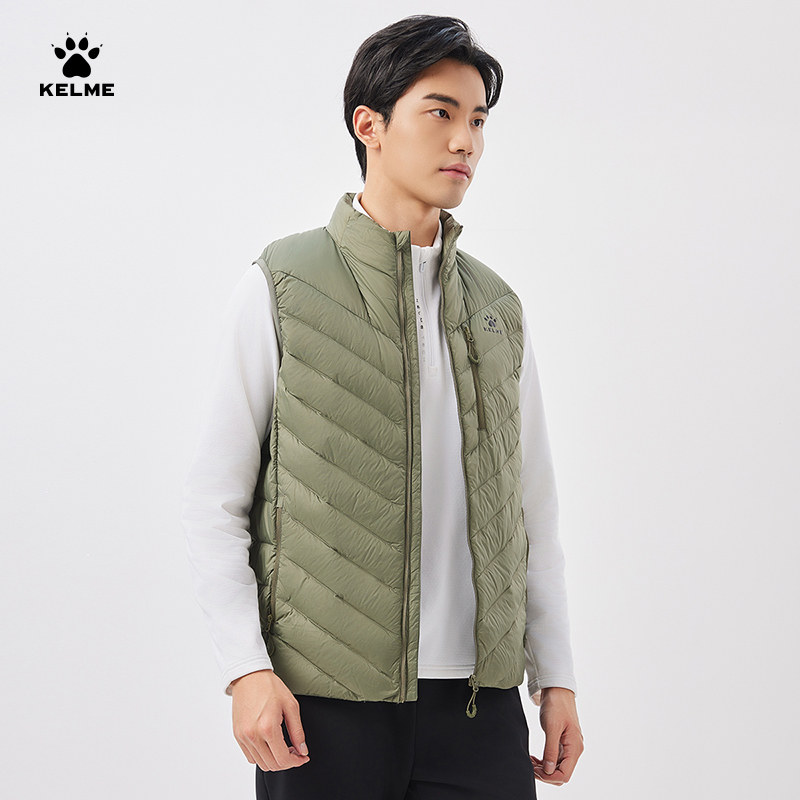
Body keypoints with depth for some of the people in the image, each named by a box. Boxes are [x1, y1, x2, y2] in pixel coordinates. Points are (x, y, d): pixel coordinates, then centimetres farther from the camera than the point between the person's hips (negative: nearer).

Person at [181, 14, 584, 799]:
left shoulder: (497, 309, 13)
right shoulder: (279, 289, 1)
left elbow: (532, 507, 16)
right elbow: (214, 503, -1)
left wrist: (555, 676, 12)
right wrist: (245, 669, -10)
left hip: (479, 702, 3)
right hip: (323, 703, -3)